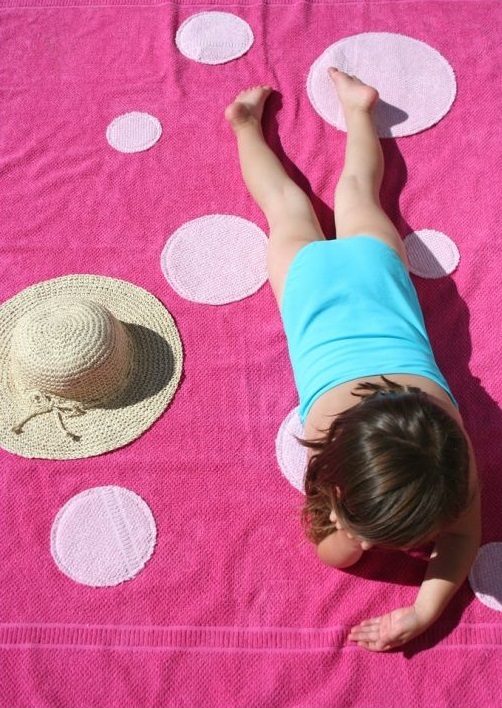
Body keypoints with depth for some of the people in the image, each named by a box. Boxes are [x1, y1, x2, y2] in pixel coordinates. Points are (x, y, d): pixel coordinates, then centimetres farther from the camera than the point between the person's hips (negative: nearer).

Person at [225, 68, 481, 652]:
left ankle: (356, 106, 54)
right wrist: (358, 528, -36)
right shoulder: (332, 440, -36)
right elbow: (331, 554, -18)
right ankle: (248, 122, 51)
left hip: (370, 268, 1)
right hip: (314, 277, -1)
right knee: (290, 206, 29)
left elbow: (465, 530, -17)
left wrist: (425, 611, -27)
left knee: (355, 193, 31)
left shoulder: (448, 436, -35)